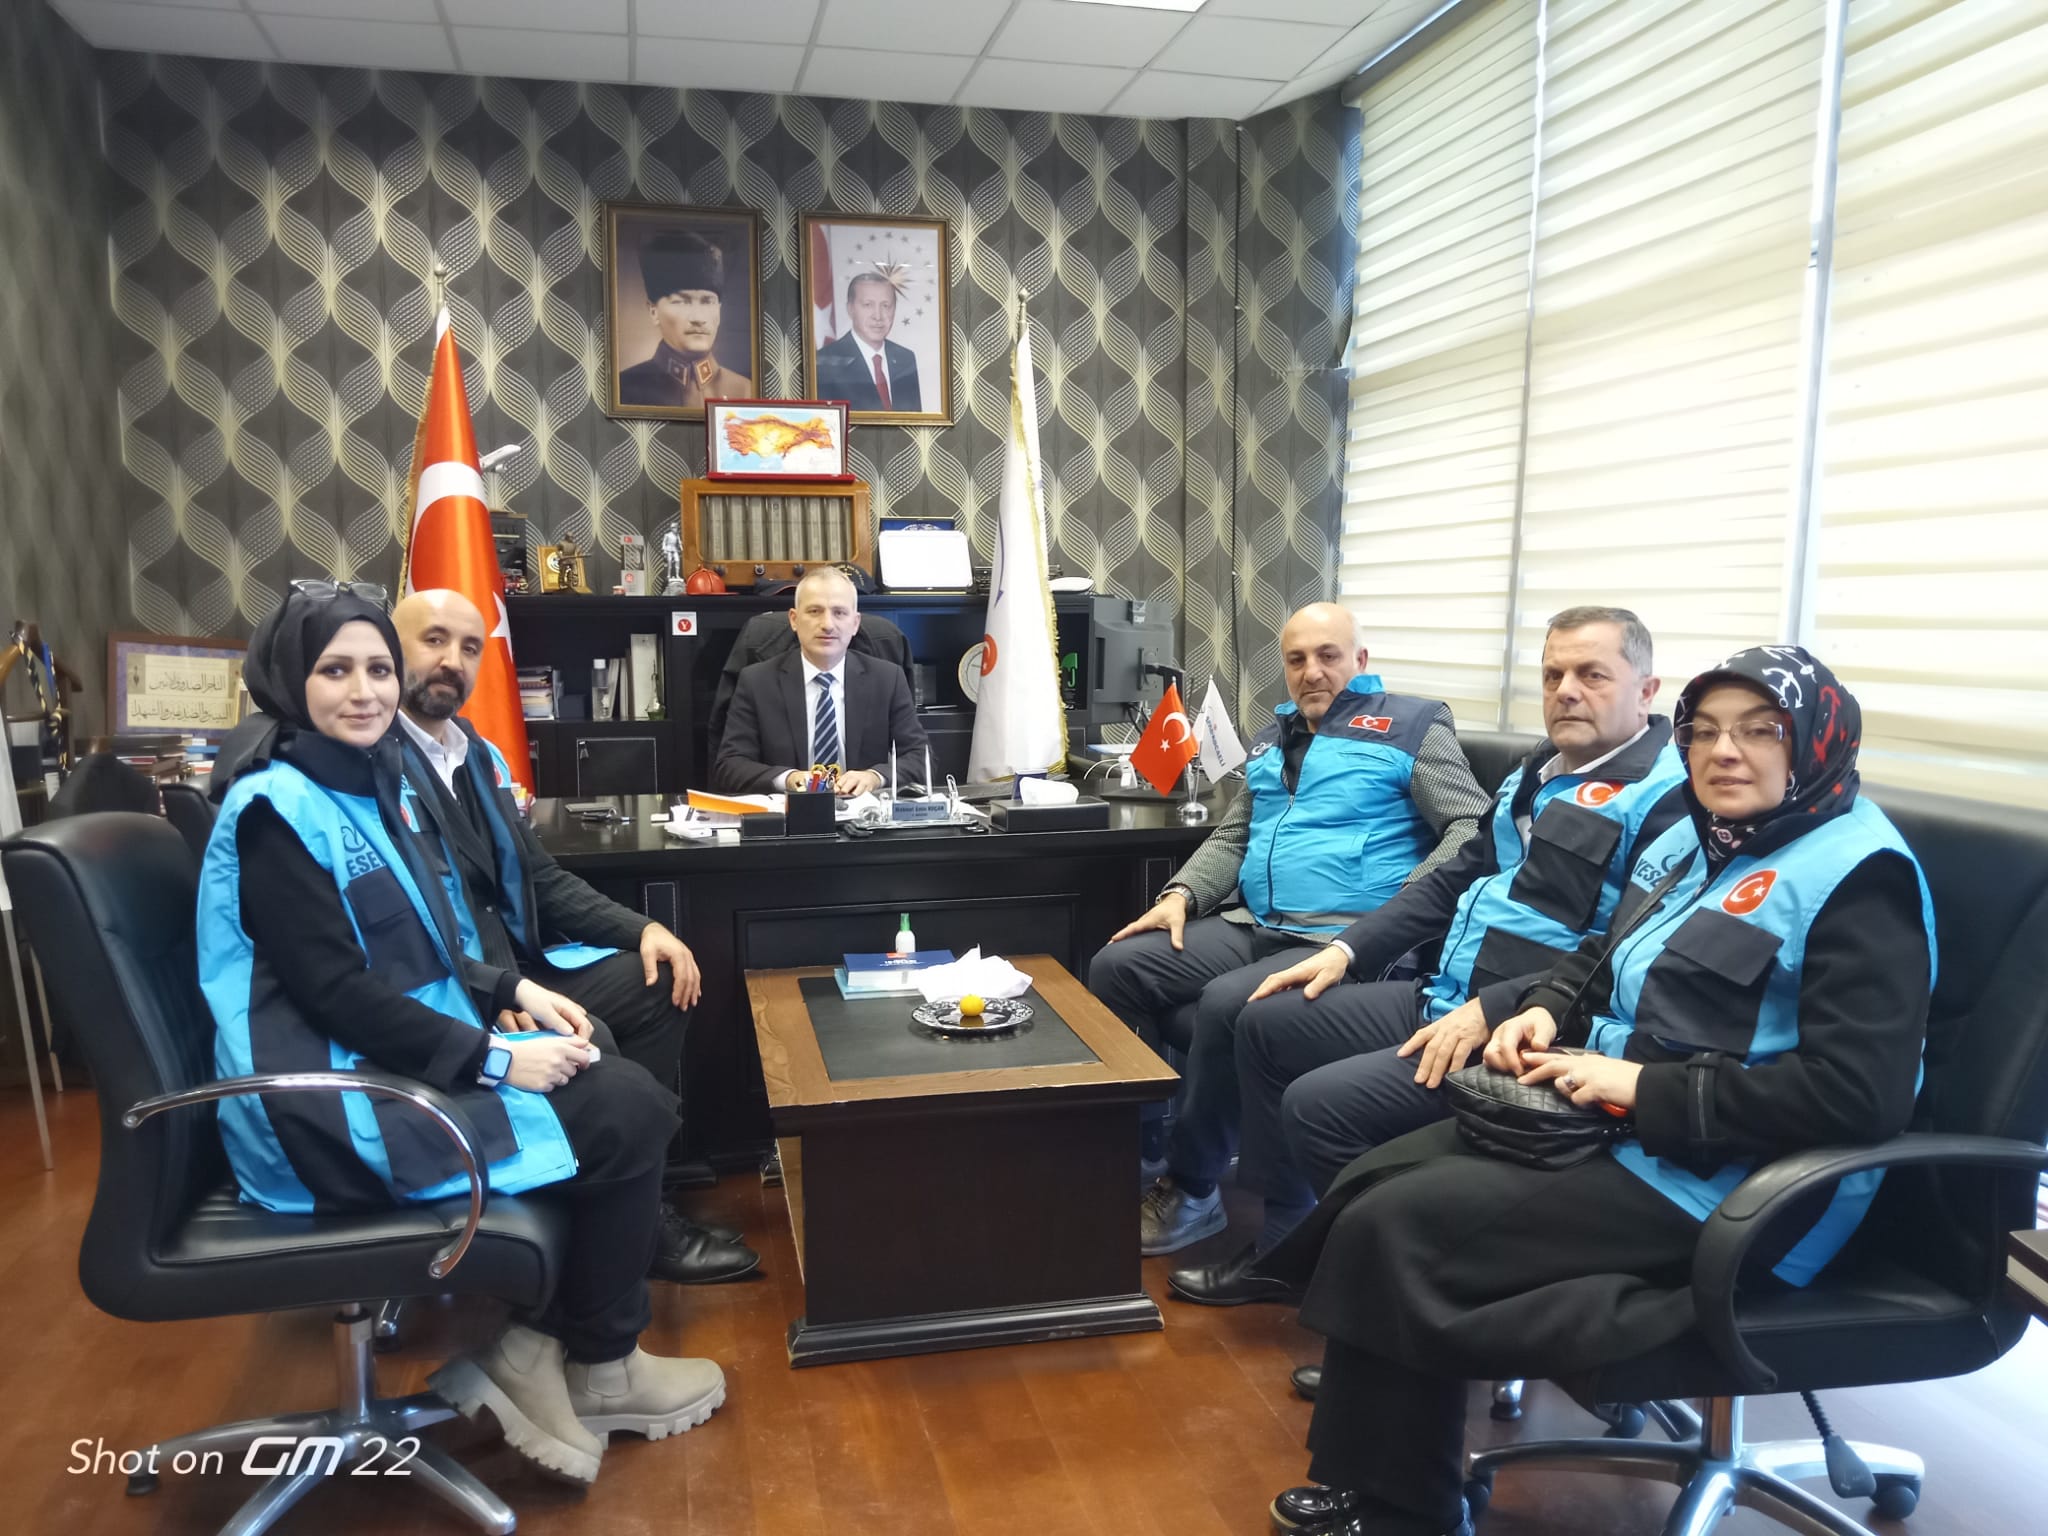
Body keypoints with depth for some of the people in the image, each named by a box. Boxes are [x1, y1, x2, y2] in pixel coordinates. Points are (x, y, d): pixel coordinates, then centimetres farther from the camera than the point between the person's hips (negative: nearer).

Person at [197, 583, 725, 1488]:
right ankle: (596, 1368, 10)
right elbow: (334, 991, -22)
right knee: (627, 1119, -12)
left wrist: (512, 992, 3)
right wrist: (497, 1059, -20)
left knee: (624, 1090, 0)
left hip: (392, 1051, 9)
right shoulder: (277, 809, -17)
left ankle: (538, 1345, 7)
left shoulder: (368, 779, 10)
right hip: (336, 1100, -9)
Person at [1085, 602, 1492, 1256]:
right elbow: (1231, 836, 24)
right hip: (1251, 927, 7)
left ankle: (1191, 1189, -12)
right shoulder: (1273, 737, 21)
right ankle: (1135, 1157, -2)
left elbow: (1474, 829, -8)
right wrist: (1181, 893, 4)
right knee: (1116, 967, -10)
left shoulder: (1410, 724, 0)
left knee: (1224, 1005, -32)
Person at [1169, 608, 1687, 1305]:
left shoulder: (1666, 797, -14)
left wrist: (1489, 1012, -26)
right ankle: (1285, 1245, 20)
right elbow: (1454, 877, 20)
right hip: (1437, 999, 10)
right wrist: (1347, 949, 11)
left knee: (1319, 1105, -21)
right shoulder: (1538, 771, 15)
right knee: (1266, 1023, 11)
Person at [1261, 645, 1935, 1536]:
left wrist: (1645, 1087, -22)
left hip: (1716, 1189, -9)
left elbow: (1858, 1094, -24)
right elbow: (1603, 958, 24)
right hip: (1612, 1125, 9)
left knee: (1395, 1230, -16)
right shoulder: (1694, 838, 11)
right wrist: (1546, 1011, 1)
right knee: (1369, 1187, -2)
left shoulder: (1859, 876, -16)